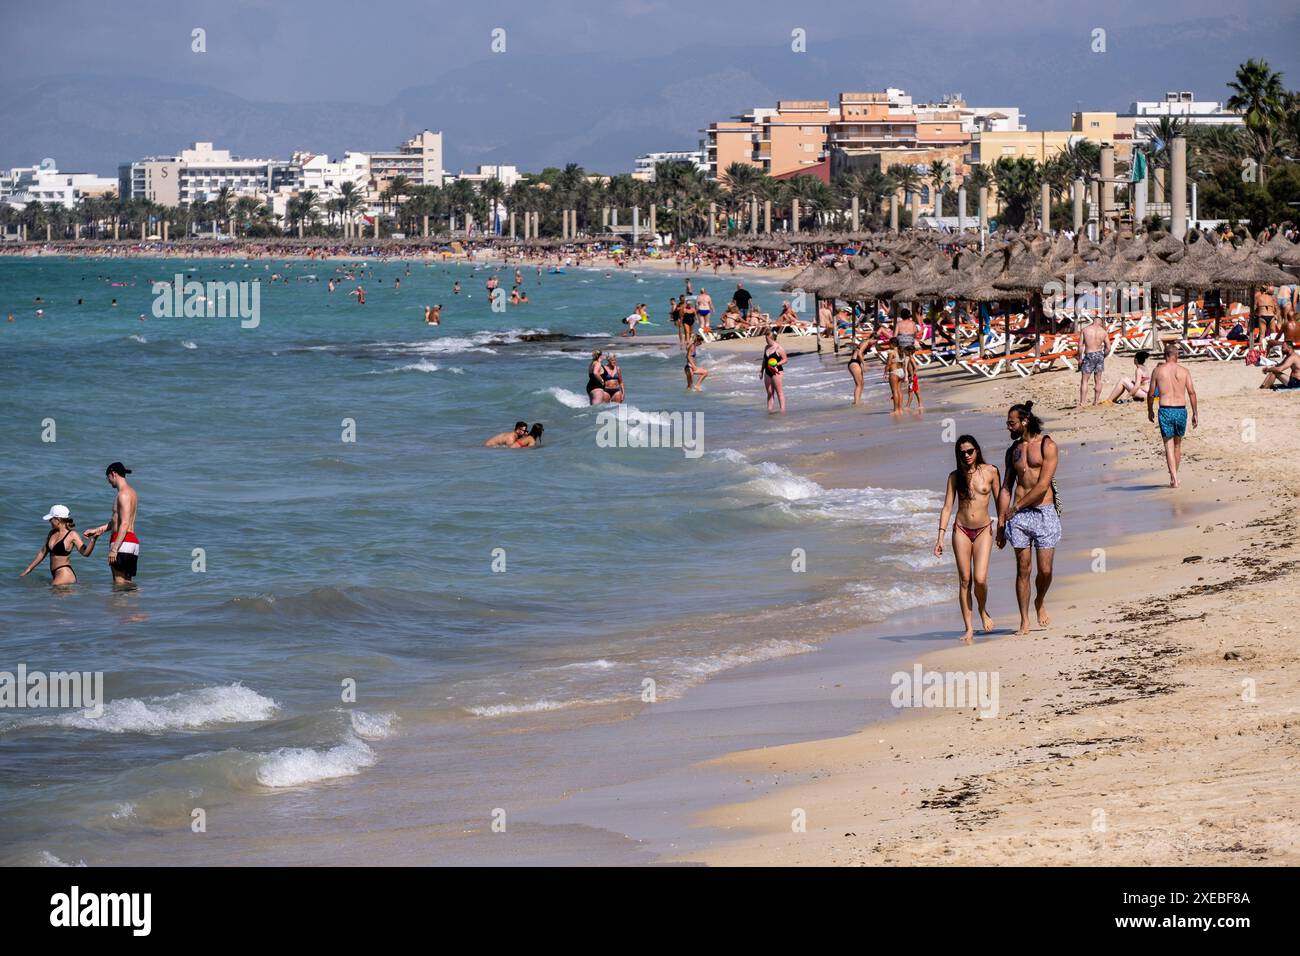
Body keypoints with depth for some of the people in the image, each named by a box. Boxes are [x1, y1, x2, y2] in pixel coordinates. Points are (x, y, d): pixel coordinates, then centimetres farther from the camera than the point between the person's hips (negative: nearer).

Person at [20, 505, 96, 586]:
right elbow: (42, 552, 24)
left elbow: (85, 552, -19)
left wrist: (93, 539, -37)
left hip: (65, 576, -8)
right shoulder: (52, 534, 13)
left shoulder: (72, 535, -8)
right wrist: (28, 570, 27)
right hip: (55, 575, 8)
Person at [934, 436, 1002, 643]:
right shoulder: (955, 476, 3)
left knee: (980, 579, -14)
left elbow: (999, 501, 8)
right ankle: (969, 629, 6)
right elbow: (947, 507, 4)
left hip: (983, 530, -1)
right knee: (964, 580, 0)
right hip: (961, 531, 1)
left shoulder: (990, 471, 0)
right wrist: (940, 536, -3)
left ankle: (983, 611, 17)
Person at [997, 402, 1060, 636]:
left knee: (1045, 570, -5)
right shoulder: (1013, 450, 13)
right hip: (1019, 514, 4)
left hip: (1044, 512, -4)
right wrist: (1001, 522, 8)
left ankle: (1040, 603, 25)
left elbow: (1043, 485, -11)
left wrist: (1016, 507, -10)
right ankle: (1024, 621, 4)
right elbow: (1006, 488, 14)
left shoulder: (1047, 445, -4)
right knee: (1023, 569, -1)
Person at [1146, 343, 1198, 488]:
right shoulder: (1183, 370, 3)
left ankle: (1174, 478, -13)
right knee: (1177, 444, 18)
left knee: (1169, 445, 0)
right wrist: (1194, 413, 4)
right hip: (1181, 410, 2)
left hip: (1165, 410, -2)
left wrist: (1150, 411, 21)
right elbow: (1192, 392, -2)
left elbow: (1151, 394, 5)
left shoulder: (1158, 370, 2)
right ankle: (1174, 476, 27)